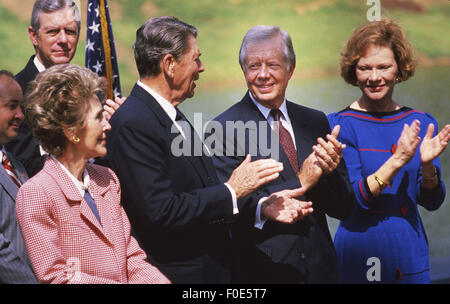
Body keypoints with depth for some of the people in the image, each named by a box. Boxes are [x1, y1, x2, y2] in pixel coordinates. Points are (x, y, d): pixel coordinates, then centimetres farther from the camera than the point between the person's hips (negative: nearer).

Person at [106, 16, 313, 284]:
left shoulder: (172, 115, 12)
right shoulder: (133, 124, -18)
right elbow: (161, 212, -25)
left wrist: (260, 207, 3)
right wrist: (231, 191, -16)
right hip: (175, 274, -9)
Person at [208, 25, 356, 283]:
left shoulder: (316, 122, 6)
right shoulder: (224, 129, -9)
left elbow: (344, 208, 5)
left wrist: (329, 172, -14)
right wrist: (299, 183, -18)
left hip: (320, 269, 4)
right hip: (261, 273, -4)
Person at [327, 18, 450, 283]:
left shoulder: (421, 123, 4)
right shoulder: (340, 125, -7)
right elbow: (351, 199, -16)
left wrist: (427, 164, -17)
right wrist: (397, 160, -25)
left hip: (410, 255, 3)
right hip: (358, 256, -3)